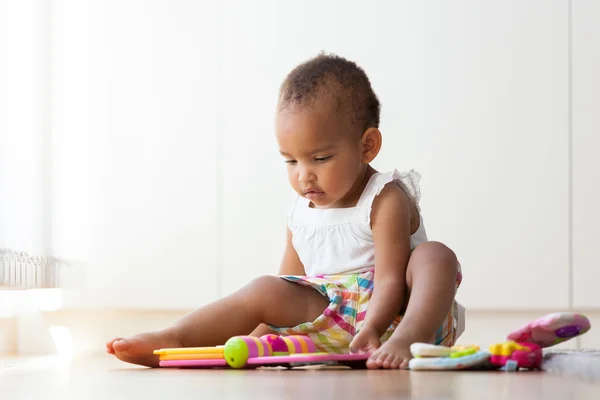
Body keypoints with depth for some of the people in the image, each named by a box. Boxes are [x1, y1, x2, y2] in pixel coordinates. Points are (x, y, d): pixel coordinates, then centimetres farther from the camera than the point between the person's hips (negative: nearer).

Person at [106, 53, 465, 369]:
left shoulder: (386, 200, -7)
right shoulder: (302, 213, 10)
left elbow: (389, 279, -17)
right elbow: (290, 293, 14)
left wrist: (371, 328, -35)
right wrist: (268, 328, -4)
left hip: (391, 315, -4)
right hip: (330, 314, 4)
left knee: (435, 255, -28)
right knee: (268, 291, -16)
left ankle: (408, 338, -50)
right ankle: (175, 340, -21)